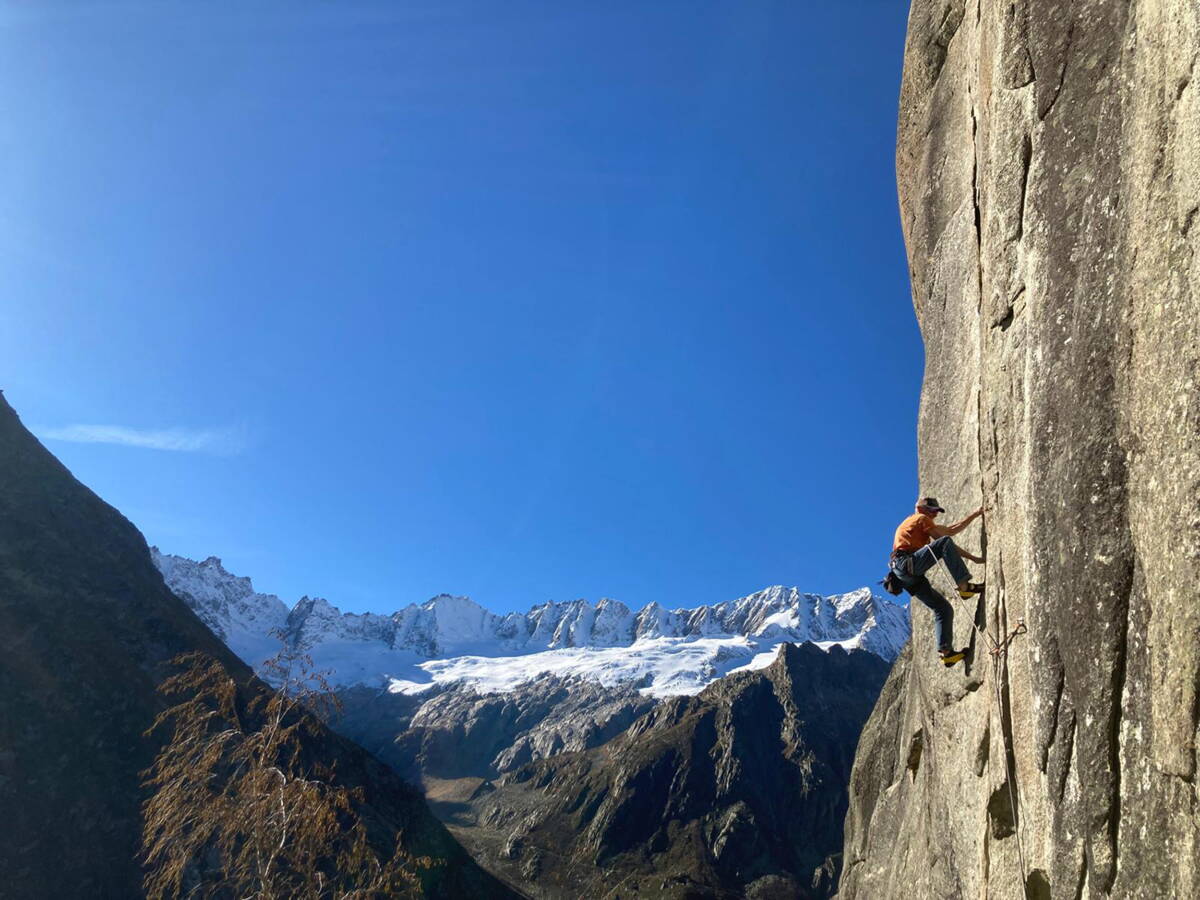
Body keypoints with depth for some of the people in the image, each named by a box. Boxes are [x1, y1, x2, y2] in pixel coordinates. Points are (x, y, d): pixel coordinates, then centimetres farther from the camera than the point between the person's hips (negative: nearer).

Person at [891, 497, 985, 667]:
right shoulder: (920, 519, 7)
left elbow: (948, 547, 34)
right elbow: (949, 532, -2)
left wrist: (972, 558, 29)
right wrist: (974, 515, 4)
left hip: (910, 578, 10)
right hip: (907, 564, -10)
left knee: (944, 608, 7)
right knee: (945, 542, -22)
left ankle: (946, 651, 3)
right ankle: (964, 586, -29)